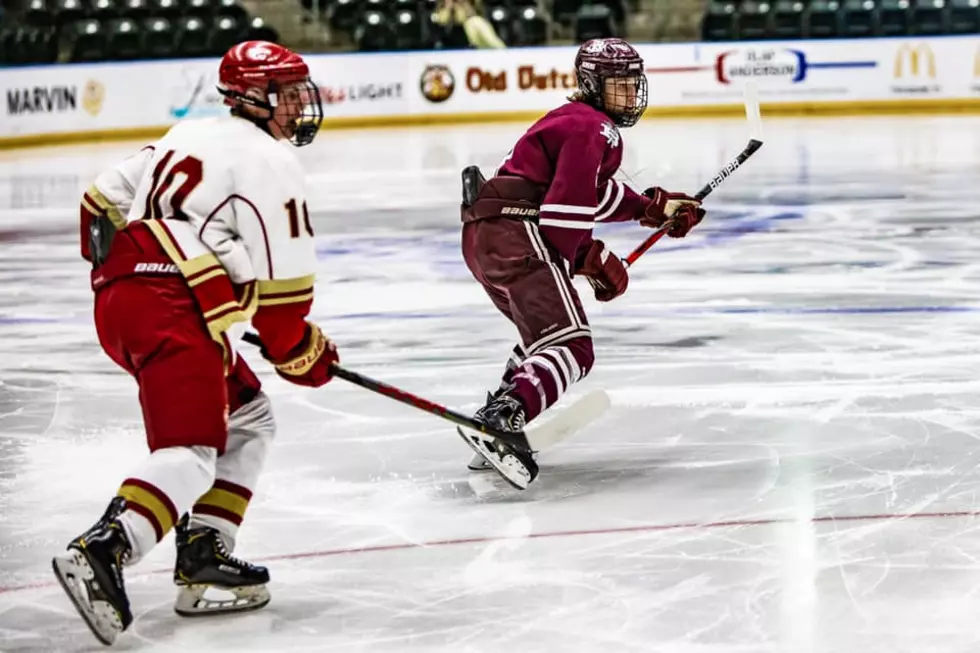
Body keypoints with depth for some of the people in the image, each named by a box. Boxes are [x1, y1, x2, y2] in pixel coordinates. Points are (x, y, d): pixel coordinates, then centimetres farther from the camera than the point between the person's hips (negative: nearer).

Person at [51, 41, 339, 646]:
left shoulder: (193, 135, 22)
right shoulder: (271, 162, -4)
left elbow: (104, 202, 23)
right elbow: (283, 281, -6)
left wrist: (116, 267, 34)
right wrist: (303, 354, 8)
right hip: (172, 309, -9)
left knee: (248, 419, 19)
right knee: (188, 454, -17)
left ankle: (205, 556, 12)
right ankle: (101, 552, -37)